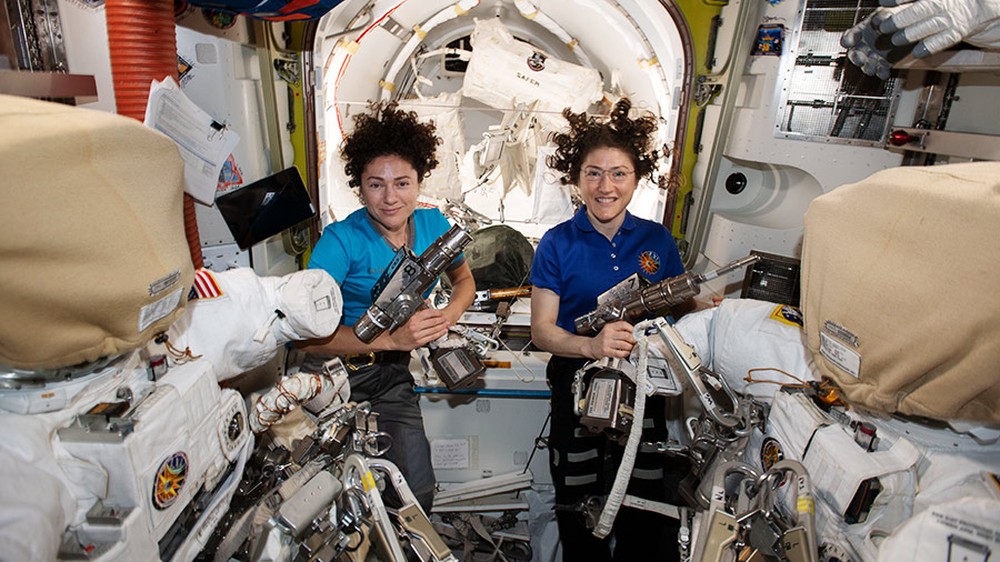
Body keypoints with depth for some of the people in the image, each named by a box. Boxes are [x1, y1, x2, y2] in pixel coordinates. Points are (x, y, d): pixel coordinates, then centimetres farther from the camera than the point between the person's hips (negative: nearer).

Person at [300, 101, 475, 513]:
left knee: (417, 490, 1)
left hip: (392, 374, 4)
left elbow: (464, 280, 14)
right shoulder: (341, 240, -18)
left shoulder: (433, 225, -3)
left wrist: (448, 317, -8)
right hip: (337, 373, -3)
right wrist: (393, 339, -34)